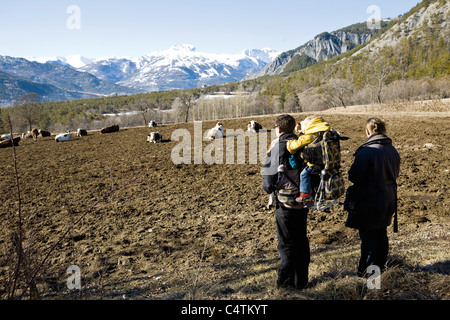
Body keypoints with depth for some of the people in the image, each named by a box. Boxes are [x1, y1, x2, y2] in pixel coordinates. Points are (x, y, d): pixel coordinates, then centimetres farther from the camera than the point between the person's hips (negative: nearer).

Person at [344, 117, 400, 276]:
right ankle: (380, 266, 31)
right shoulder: (392, 150, 3)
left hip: (369, 200, -7)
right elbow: (396, 174, 15)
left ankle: (365, 271, 9)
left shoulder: (366, 151, -21)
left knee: (367, 236, 2)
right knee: (381, 233, 18)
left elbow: (354, 177, -18)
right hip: (388, 199, 7)